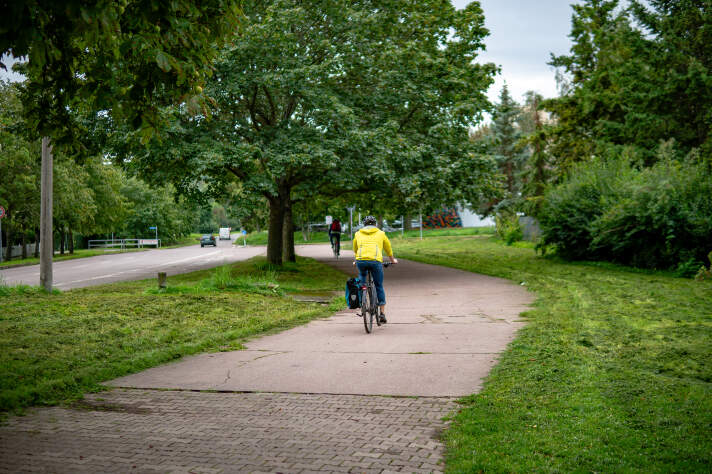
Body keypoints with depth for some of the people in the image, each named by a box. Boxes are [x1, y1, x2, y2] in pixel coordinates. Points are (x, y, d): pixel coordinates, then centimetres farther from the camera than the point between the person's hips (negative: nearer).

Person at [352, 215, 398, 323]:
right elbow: (388, 249, 35)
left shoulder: (358, 234, 24)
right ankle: (382, 313, 11)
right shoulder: (380, 233, 22)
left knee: (362, 275, 34)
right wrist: (393, 260, 52)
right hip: (375, 261, -1)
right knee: (379, 287, 12)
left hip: (361, 260, 1)